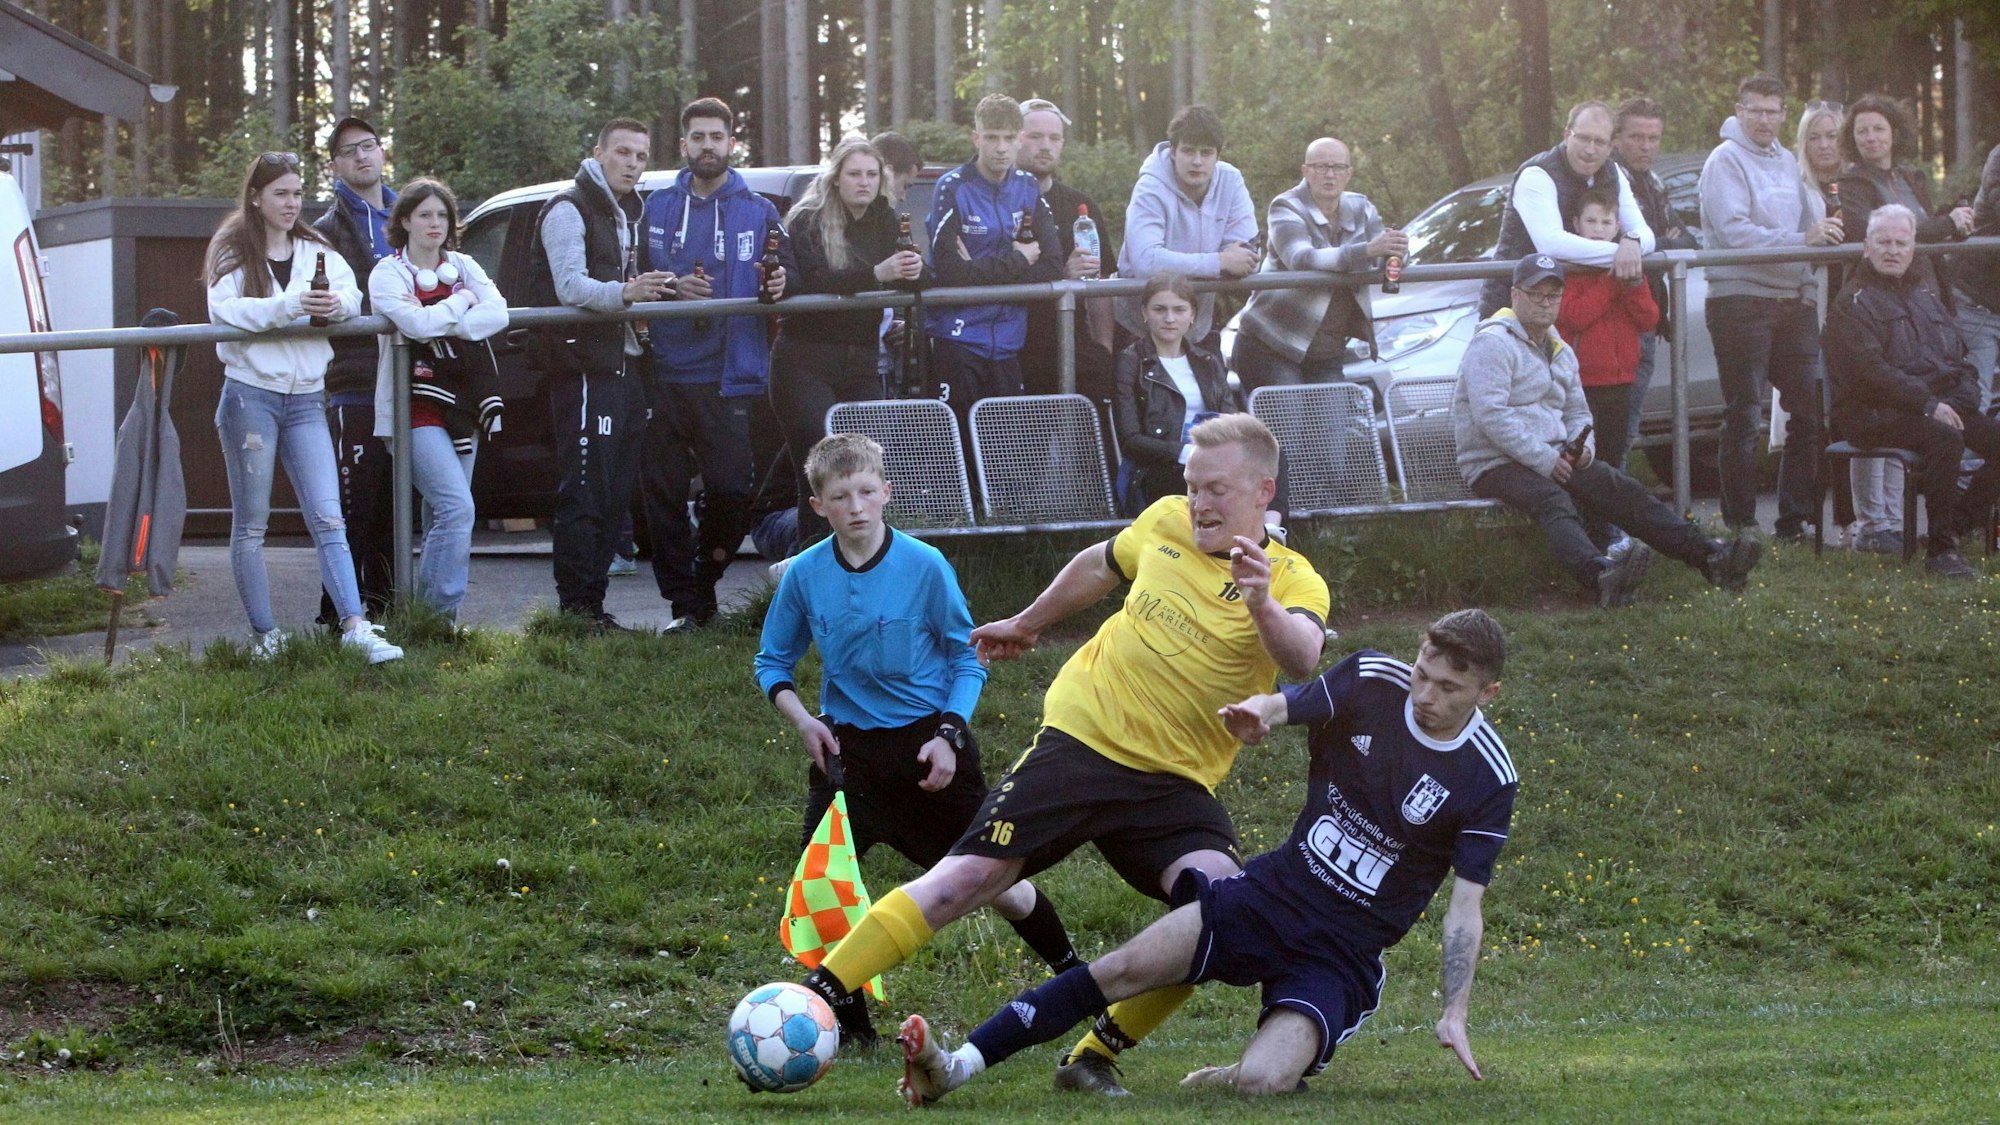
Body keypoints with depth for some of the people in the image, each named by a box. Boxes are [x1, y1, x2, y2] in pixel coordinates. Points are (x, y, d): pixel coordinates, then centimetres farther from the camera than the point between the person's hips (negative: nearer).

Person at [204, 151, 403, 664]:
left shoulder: (316, 251, 15)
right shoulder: (233, 251, 2)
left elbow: (351, 292, 5)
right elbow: (223, 308, -14)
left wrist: (337, 304, -19)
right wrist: (290, 306, -26)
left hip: (306, 399, 3)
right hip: (250, 394, -3)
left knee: (328, 519, -5)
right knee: (251, 524, 2)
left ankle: (355, 626, -11)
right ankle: (264, 635, 8)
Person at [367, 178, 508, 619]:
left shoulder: (463, 267, 12)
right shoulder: (389, 273, -3)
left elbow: (497, 313, -4)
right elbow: (417, 323, -21)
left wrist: (445, 326, -15)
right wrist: (462, 302, -6)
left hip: (463, 401, 6)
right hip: (418, 405, -6)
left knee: (445, 516, 8)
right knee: (456, 507, -18)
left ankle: (433, 611, 13)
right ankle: (440, 611, -14)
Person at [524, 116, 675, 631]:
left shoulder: (628, 212, 22)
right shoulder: (569, 210, -7)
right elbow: (570, 286, -20)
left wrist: (662, 290, 12)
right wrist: (625, 292, -36)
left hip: (625, 365, 9)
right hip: (584, 368, -9)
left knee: (615, 495, 9)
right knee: (583, 493, -11)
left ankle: (593, 604, 15)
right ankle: (575, 608, -10)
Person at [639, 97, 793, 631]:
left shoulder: (758, 212, 8)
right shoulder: (659, 207, 12)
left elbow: (783, 281, 7)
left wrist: (779, 284, -16)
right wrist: (672, 288, -9)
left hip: (729, 375, -1)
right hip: (667, 373, 2)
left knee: (730, 487, -6)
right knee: (662, 488, -1)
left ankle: (706, 581, 18)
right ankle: (685, 604, 8)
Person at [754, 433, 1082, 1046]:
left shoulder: (925, 566, -11)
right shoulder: (804, 575, -4)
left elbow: (968, 658, -1)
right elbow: (772, 662, 9)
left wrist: (949, 734, -13)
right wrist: (801, 719, -9)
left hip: (926, 743, -2)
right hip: (846, 745, 2)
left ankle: (1073, 973, 28)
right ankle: (847, 1018, 4)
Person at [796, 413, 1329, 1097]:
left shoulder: (1292, 580, -9)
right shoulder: (1166, 524, 2)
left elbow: (1302, 661, -32)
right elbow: (1100, 566, 25)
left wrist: (1262, 605, -51)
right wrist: (1027, 625, 37)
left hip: (1174, 782, -1)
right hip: (1081, 738, 1)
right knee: (972, 874, -10)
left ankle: (1094, 1059, -10)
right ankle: (810, 1002, -5)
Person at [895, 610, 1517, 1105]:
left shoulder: (1489, 780, -10)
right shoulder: (1372, 681, -2)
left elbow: (1466, 906, -7)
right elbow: (1282, 706, -13)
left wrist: (1455, 1013, -14)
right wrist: (1257, 712, -38)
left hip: (1344, 954, -3)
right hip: (1271, 894, 3)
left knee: (1260, 1082, -27)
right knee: (1122, 969, -15)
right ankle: (958, 1065, -14)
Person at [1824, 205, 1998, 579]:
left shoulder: (1926, 296, 25)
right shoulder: (1853, 303, 0)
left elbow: (1961, 358, 22)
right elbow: (1870, 369, -14)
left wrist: (1962, 397, -1)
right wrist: (1927, 404, -22)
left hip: (1943, 405, 7)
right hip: (1876, 411, -7)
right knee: (1945, 438, -34)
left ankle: (1956, 526, -7)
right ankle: (1940, 548, -30)